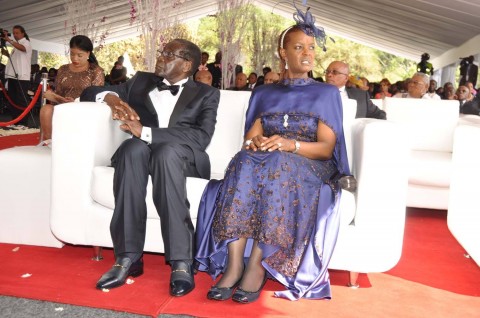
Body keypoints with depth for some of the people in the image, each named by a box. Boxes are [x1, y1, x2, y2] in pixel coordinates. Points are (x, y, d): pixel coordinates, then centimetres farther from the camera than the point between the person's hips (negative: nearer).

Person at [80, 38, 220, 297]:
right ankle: (129, 257, -33)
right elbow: (89, 92, 21)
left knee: (166, 150, -37)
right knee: (134, 147, -33)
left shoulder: (206, 94, 10)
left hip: (182, 157, -2)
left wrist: (146, 132, -19)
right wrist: (110, 97, -4)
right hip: (140, 154, 3)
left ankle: (181, 261, -39)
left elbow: (201, 137, -8)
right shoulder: (141, 81, 21)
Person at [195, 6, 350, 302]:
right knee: (245, 162, -34)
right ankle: (234, 264, -39)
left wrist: (291, 145, -20)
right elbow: (251, 138, 9)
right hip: (267, 164, 2)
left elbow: (326, 147, 0)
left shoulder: (327, 93, 11)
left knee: (279, 165, -37)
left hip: (309, 168, -2)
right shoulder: (263, 93, 19)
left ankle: (257, 266, -36)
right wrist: (255, 142, -17)